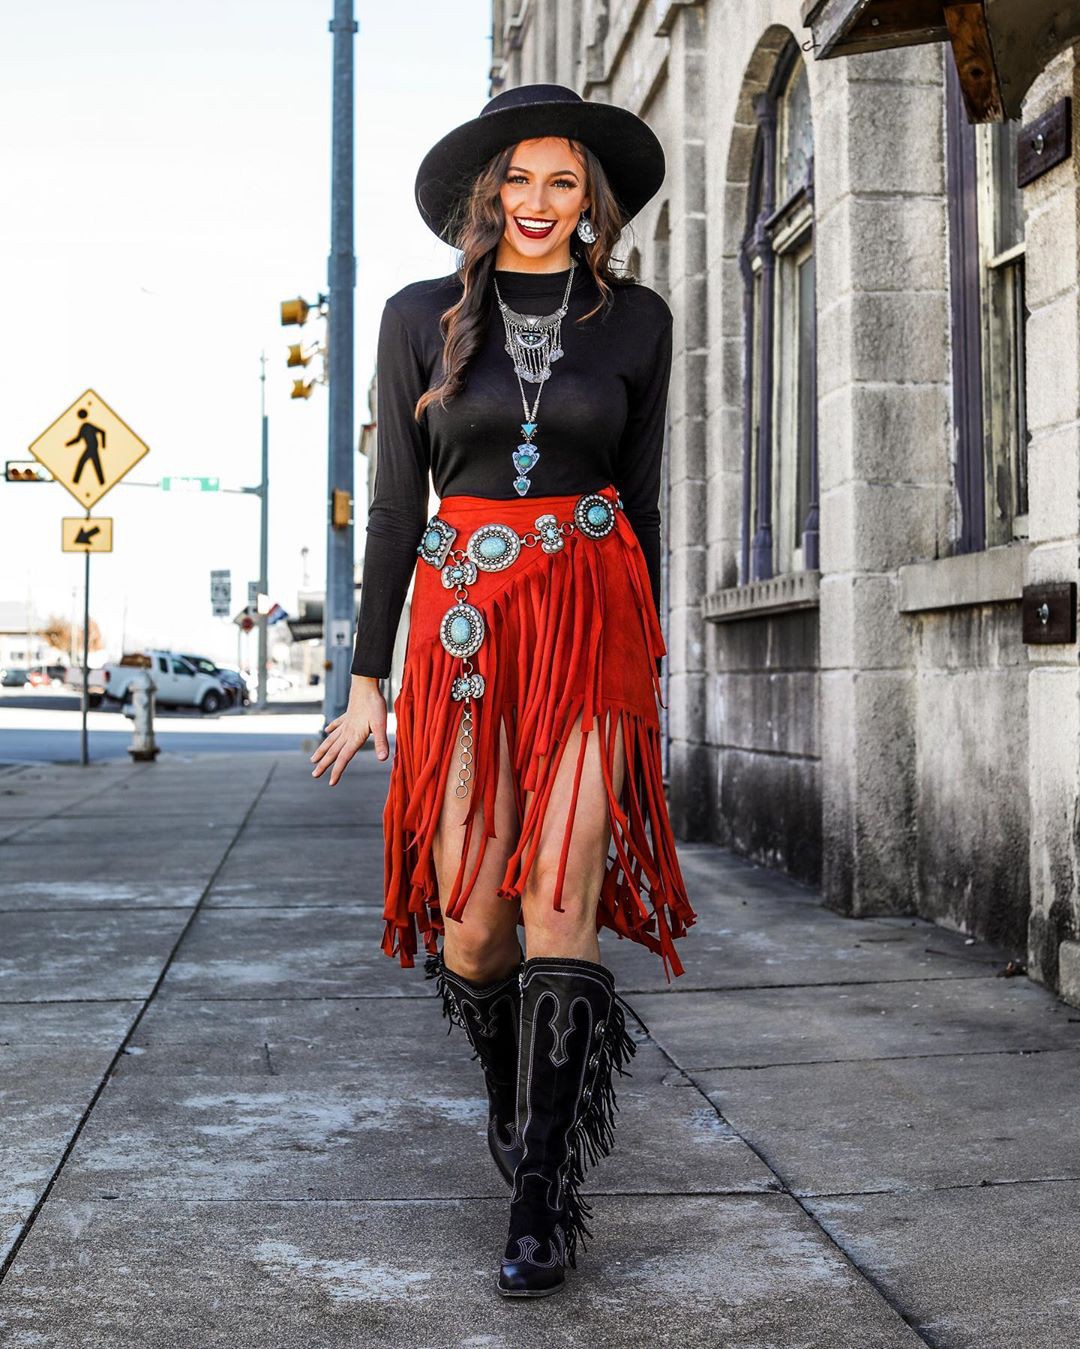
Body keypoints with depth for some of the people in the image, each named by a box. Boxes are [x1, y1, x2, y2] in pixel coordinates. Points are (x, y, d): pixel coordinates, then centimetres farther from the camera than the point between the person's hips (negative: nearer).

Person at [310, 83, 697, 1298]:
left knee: (560, 903, -10)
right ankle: (509, 1091, 32)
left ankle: (544, 1197, -2)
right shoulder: (422, 318, 6)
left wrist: (644, 660, 13)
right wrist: (369, 681, 4)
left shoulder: (635, 320, 7)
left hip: (588, 622, 0)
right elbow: (395, 503, 6)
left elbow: (641, 499, 13)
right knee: (470, 920, -1)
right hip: (462, 627, 1)